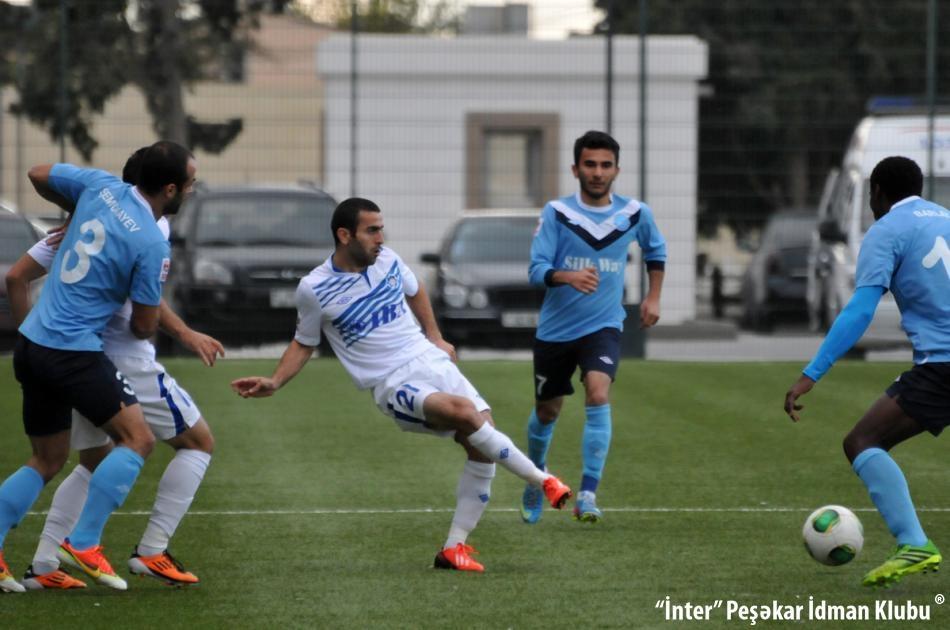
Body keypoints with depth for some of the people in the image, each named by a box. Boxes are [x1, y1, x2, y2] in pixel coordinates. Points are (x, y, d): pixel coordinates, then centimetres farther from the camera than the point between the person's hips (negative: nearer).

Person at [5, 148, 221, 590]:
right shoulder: (151, 222, -7)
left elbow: (16, 277, 12)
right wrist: (185, 335, -20)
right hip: (123, 359, -7)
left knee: (94, 462, 24)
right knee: (198, 442, 10)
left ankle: (42, 565, 12)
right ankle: (152, 552, 3)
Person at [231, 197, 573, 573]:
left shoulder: (387, 260, 4)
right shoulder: (314, 290, -6)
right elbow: (304, 344, 9)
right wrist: (274, 383, -3)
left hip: (430, 360, 6)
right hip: (393, 385, -6)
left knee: (482, 447, -10)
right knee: (465, 412, -32)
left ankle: (454, 548, -1)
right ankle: (541, 481, -17)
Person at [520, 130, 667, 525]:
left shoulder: (634, 214, -2)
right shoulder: (557, 213, -9)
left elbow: (655, 248, 20)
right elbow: (536, 269, -15)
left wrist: (653, 297, 14)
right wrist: (569, 277, -35)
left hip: (603, 326, 0)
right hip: (555, 329, 0)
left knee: (598, 395, -25)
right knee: (547, 411, 13)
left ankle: (588, 495, -26)